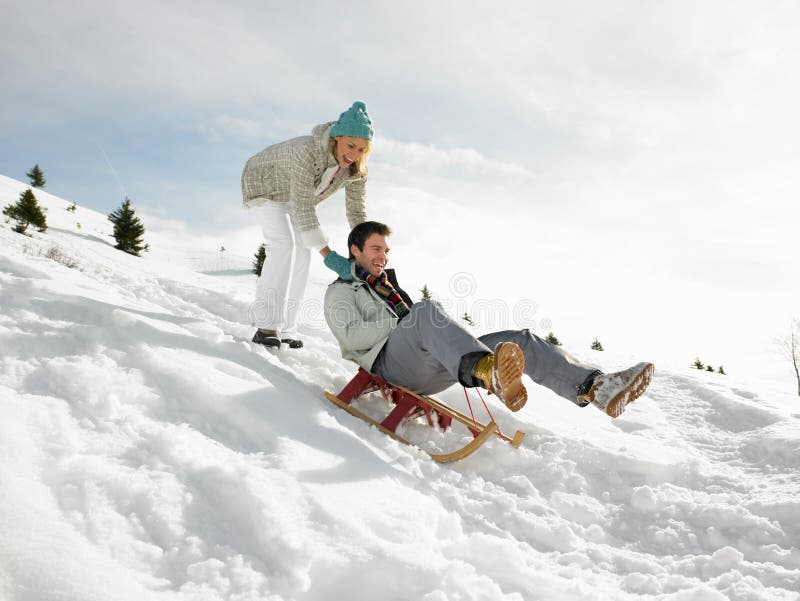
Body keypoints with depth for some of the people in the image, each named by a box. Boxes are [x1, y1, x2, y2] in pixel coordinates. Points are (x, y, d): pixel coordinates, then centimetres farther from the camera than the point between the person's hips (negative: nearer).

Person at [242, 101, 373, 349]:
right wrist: (328, 255, -49)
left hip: (292, 198, 7)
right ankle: (267, 325, -26)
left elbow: (356, 212, -14)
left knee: (302, 253, -2)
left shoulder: (356, 170, -22)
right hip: (263, 186, -7)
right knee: (284, 243, -25)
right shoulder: (307, 151, -43)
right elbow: (303, 207, -45)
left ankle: (285, 330, 3)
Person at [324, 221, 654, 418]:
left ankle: (595, 386, -28)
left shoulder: (389, 288, 36)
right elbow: (352, 336, -6)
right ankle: (488, 372, -65)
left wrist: (439, 331, 7)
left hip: (428, 371, 7)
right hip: (389, 363, -7)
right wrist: (405, 320, -7)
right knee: (425, 310, -38)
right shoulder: (340, 291, 14)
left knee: (518, 340, -10)